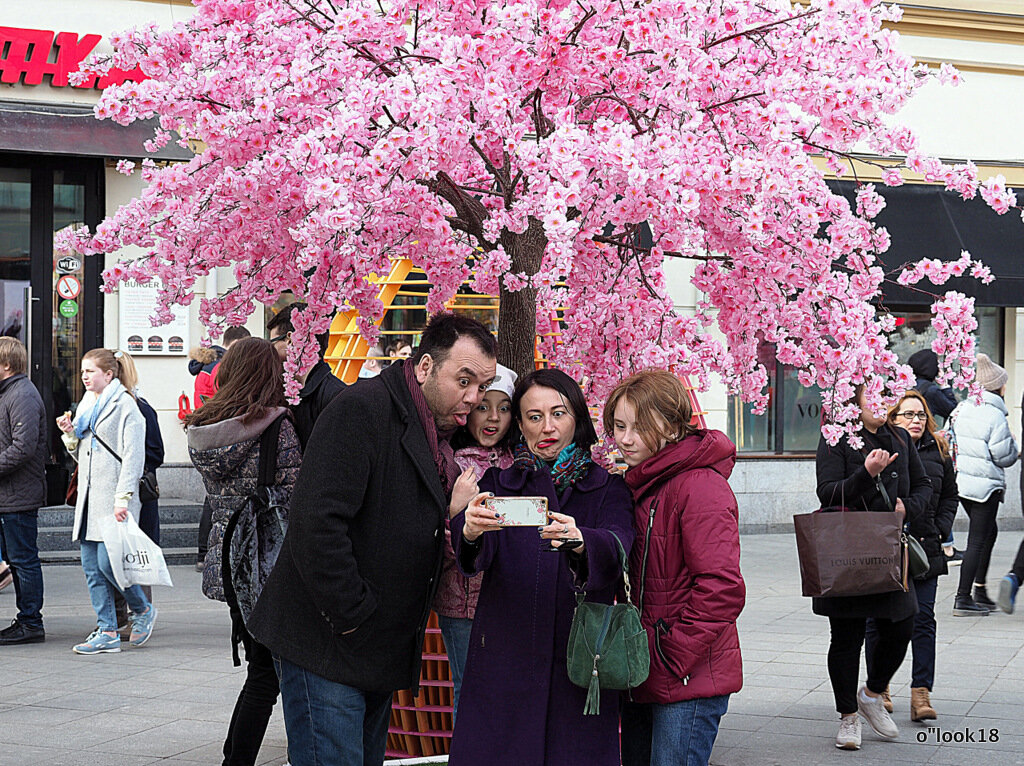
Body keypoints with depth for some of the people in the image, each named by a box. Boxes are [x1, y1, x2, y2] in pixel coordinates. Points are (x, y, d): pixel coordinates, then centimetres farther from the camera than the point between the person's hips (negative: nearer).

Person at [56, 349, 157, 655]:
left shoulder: (124, 405, -7)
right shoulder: (87, 405, 19)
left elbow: (133, 455, -12)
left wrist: (123, 498, -19)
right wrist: (70, 434, 4)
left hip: (113, 498, -8)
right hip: (89, 495, 8)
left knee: (107, 562, -12)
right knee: (92, 567, 4)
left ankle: (143, 610, 11)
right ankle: (107, 632, 7)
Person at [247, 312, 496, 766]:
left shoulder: (439, 432, 13)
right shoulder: (362, 410, -16)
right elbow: (315, 524, -25)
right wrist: (351, 617, -21)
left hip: (380, 655, 9)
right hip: (325, 647, -9)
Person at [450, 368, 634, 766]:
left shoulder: (607, 489, 8)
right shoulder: (497, 484, 10)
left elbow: (616, 546, -14)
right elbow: (474, 554, -9)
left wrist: (578, 540, -36)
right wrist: (470, 531, -33)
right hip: (503, 663, 1)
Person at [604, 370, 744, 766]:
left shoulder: (699, 485, -16)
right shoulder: (639, 484, 15)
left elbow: (721, 588, -22)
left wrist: (674, 657, -19)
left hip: (689, 681, -9)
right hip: (643, 681, 9)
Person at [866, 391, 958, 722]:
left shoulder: (938, 452, 9)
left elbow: (950, 496, 19)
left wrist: (940, 530, 6)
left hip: (925, 549, 3)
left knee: (923, 620, -3)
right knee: (879, 620, 6)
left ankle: (921, 694, -3)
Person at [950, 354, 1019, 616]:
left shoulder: (962, 409, 4)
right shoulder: (995, 416, -17)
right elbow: (1004, 457, -14)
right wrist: (1015, 448, 6)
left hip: (961, 481, 8)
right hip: (985, 484, -8)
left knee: (989, 531, 22)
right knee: (978, 540, -3)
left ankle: (980, 591, 25)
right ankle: (963, 599, -4)